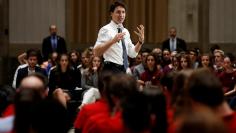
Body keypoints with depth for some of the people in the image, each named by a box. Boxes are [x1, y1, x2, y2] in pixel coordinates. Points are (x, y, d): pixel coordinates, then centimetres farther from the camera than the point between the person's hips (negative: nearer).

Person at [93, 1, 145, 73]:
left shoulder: (125, 31, 15)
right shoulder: (106, 30, -8)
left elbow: (133, 53, 17)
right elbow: (96, 52, -19)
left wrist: (141, 40, 2)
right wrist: (113, 41, -30)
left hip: (124, 70, 8)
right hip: (111, 70, -8)